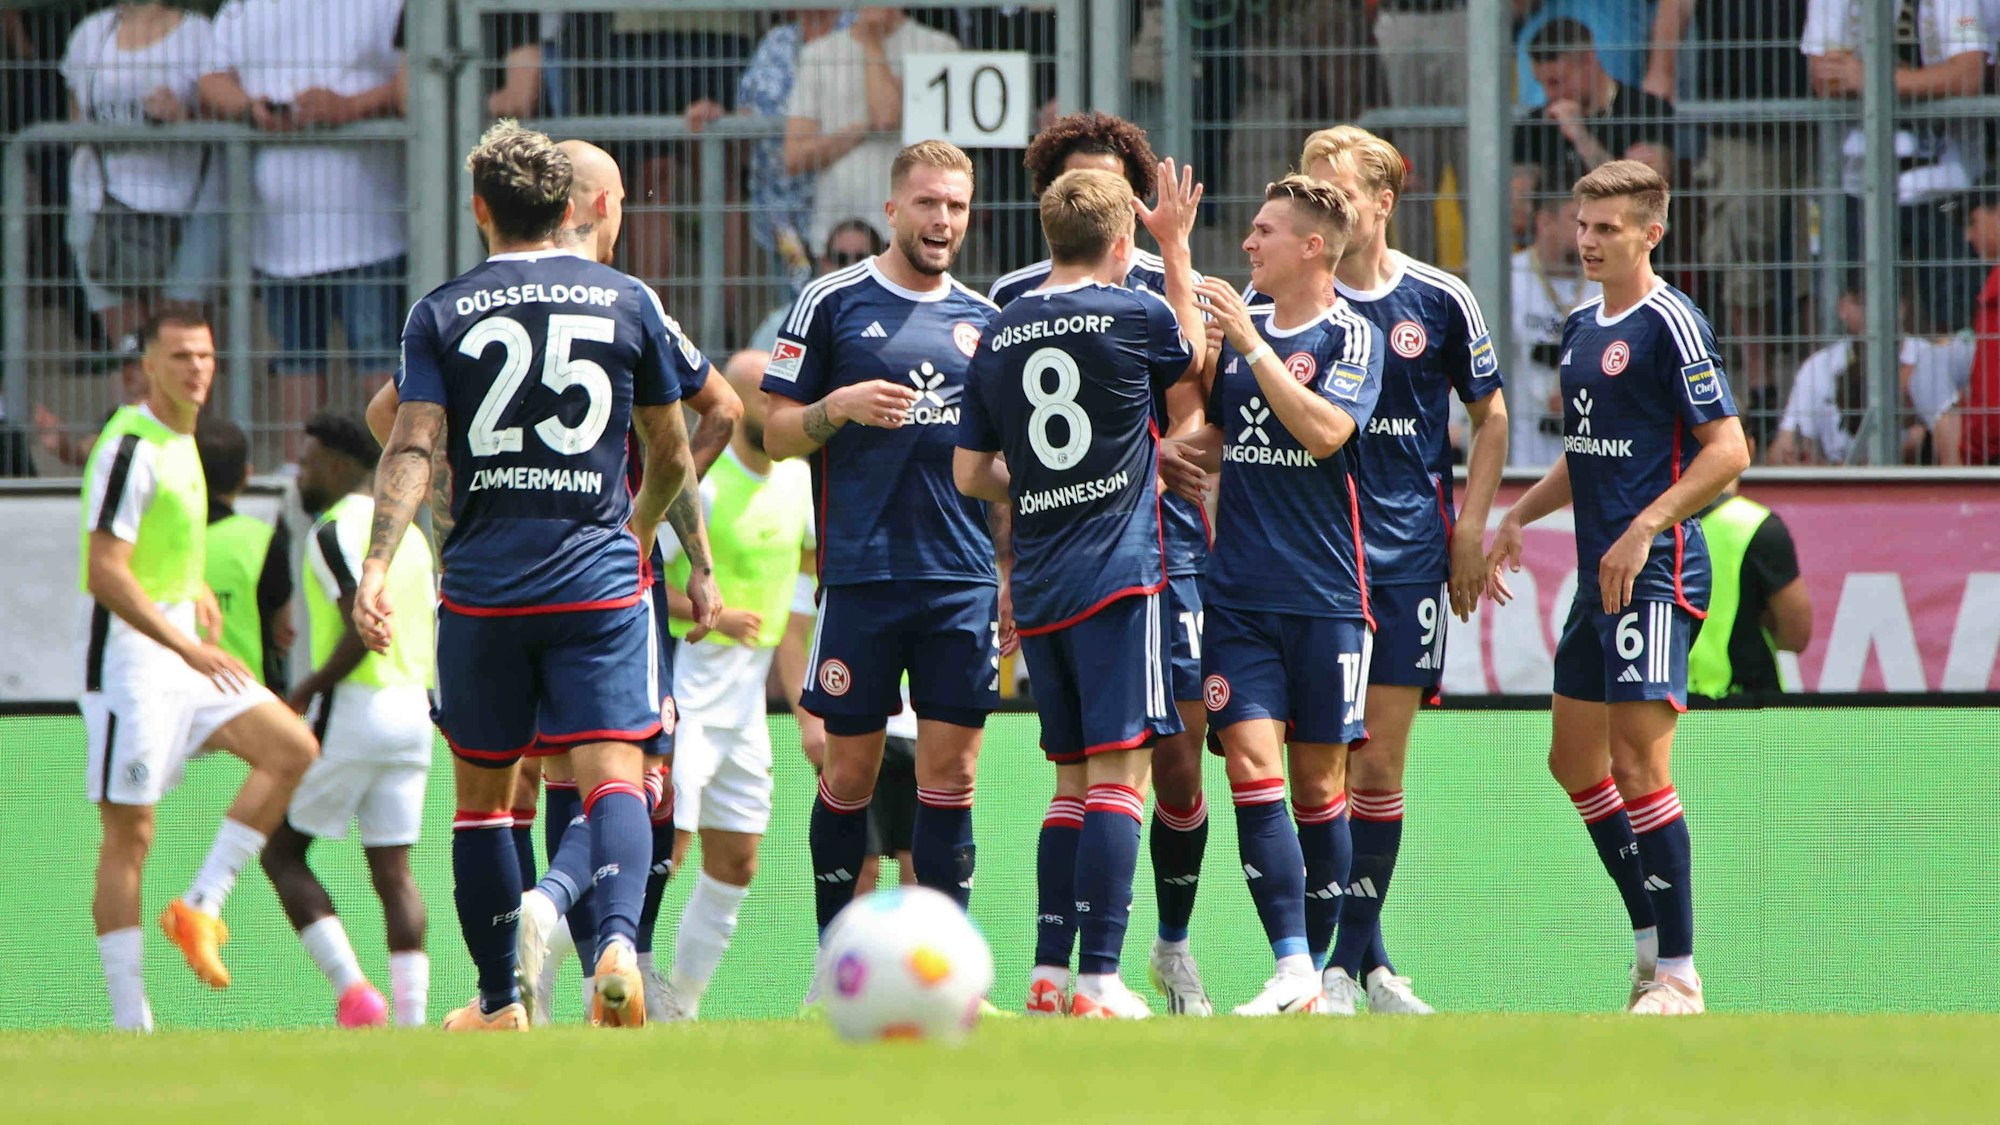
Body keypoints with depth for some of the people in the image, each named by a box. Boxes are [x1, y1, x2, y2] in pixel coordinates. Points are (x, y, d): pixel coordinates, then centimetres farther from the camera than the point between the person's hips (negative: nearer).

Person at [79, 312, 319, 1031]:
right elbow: (104, 573, -23)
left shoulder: (181, 441, 12)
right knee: (129, 833, -6)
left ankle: (200, 907, 1)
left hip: (182, 651, 9)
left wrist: (196, 589, 14)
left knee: (291, 749, -2)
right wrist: (188, 647, -26)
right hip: (129, 656, -9)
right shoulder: (130, 448, -16)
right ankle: (128, 1021, -4)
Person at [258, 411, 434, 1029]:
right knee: (393, 872, 6)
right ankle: (412, 1018, -4)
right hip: (413, 711, 8)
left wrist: (305, 693, -15)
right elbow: (434, 632, 16)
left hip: (351, 711, -8)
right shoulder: (408, 532, 16)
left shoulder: (336, 532, -10)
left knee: (281, 852, 2)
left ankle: (352, 990, -12)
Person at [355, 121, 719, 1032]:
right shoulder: (628, 303, 5)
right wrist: (638, 529, 33)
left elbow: (411, 449, -9)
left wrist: (376, 567, -14)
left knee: (483, 790, 13)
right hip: (600, 579, 0)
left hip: (482, 584, 0)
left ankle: (498, 1003, 17)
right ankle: (618, 942, -33)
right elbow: (672, 455, 14)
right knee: (612, 776, -7)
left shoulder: (441, 314, 2)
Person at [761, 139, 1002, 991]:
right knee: (851, 770, 1)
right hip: (861, 571, -3)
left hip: (966, 580, 3)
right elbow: (776, 434, 4)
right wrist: (839, 406, -15)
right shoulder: (832, 303, 3)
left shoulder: (984, 320, 13)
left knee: (950, 771, -1)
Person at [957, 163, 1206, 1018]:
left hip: (1038, 588, 5)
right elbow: (1194, 358, 18)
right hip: (1117, 576, -5)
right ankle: (1099, 979, -16)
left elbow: (972, 474, 12)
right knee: (1118, 771, -8)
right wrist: (1177, 251, 26)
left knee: (1074, 778, 14)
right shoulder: (1137, 316, -5)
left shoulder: (1000, 336, 8)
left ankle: (1048, 973, 10)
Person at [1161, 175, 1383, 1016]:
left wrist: (1251, 344, -19)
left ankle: (1329, 967, 16)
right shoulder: (1240, 330, 13)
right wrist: (1182, 446, 5)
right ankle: (1291, 970, -15)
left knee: (1318, 785, 3)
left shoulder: (1352, 337, -4)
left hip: (1324, 597, -4)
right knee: (1252, 765, -11)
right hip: (1238, 592, 4)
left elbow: (1324, 431, -20)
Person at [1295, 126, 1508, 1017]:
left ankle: (1351, 957, 11)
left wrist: (1471, 529, 3)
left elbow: (1490, 416, 11)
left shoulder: (1439, 300, 2)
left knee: (1378, 764, 3)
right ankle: (1345, 955, -2)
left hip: (1411, 554, 1)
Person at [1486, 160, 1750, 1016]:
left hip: (1656, 572, -9)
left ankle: (1678, 976, -6)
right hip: (1599, 574, 9)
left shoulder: (1669, 323, -11)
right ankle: (1652, 937, 23)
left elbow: (1727, 450, -15)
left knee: (1638, 763, -11)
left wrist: (1644, 532, -21)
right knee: (1575, 762, 13)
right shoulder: (1581, 329, 16)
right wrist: (1516, 519, 16)